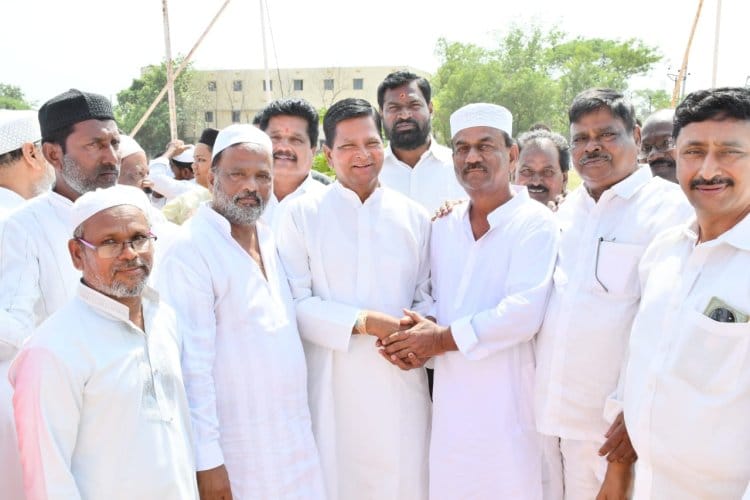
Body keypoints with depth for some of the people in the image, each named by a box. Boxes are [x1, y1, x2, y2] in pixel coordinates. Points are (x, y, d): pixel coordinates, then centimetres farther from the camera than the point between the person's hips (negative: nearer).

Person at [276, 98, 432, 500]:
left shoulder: (413, 217, 7)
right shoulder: (303, 214, -1)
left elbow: (426, 295, 11)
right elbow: (295, 302, -6)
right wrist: (365, 322, -15)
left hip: (401, 380, 2)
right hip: (332, 382, -2)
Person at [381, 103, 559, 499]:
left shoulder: (534, 222, -8)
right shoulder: (444, 226, 9)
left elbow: (524, 312, -18)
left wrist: (445, 339, -14)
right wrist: (422, 338, -6)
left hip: (508, 395, -4)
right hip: (449, 392, 5)